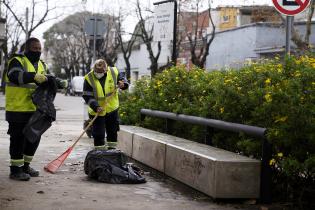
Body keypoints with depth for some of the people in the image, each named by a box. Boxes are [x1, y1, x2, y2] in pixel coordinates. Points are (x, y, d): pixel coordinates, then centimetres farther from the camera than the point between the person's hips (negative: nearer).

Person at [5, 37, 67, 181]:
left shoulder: (41, 65, 17)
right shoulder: (17, 61, -8)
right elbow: (15, 76, -28)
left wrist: (59, 84, 0)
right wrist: (34, 76, -42)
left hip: (34, 110, 8)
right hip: (18, 110, -8)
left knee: (34, 138, 13)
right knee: (18, 139, -2)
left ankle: (25, 166, 28)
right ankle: (15, 170, 8)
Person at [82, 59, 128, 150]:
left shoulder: (114, 72, -10)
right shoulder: (89, 78, -17)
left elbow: (122, 78, 9)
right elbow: (87, 96, -18)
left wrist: (123, 84, -15)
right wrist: (95, 106, -30)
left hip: (112, 108, 3)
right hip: (96, 111, -3)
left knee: (112, 131, 14)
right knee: (98, 134, -1)